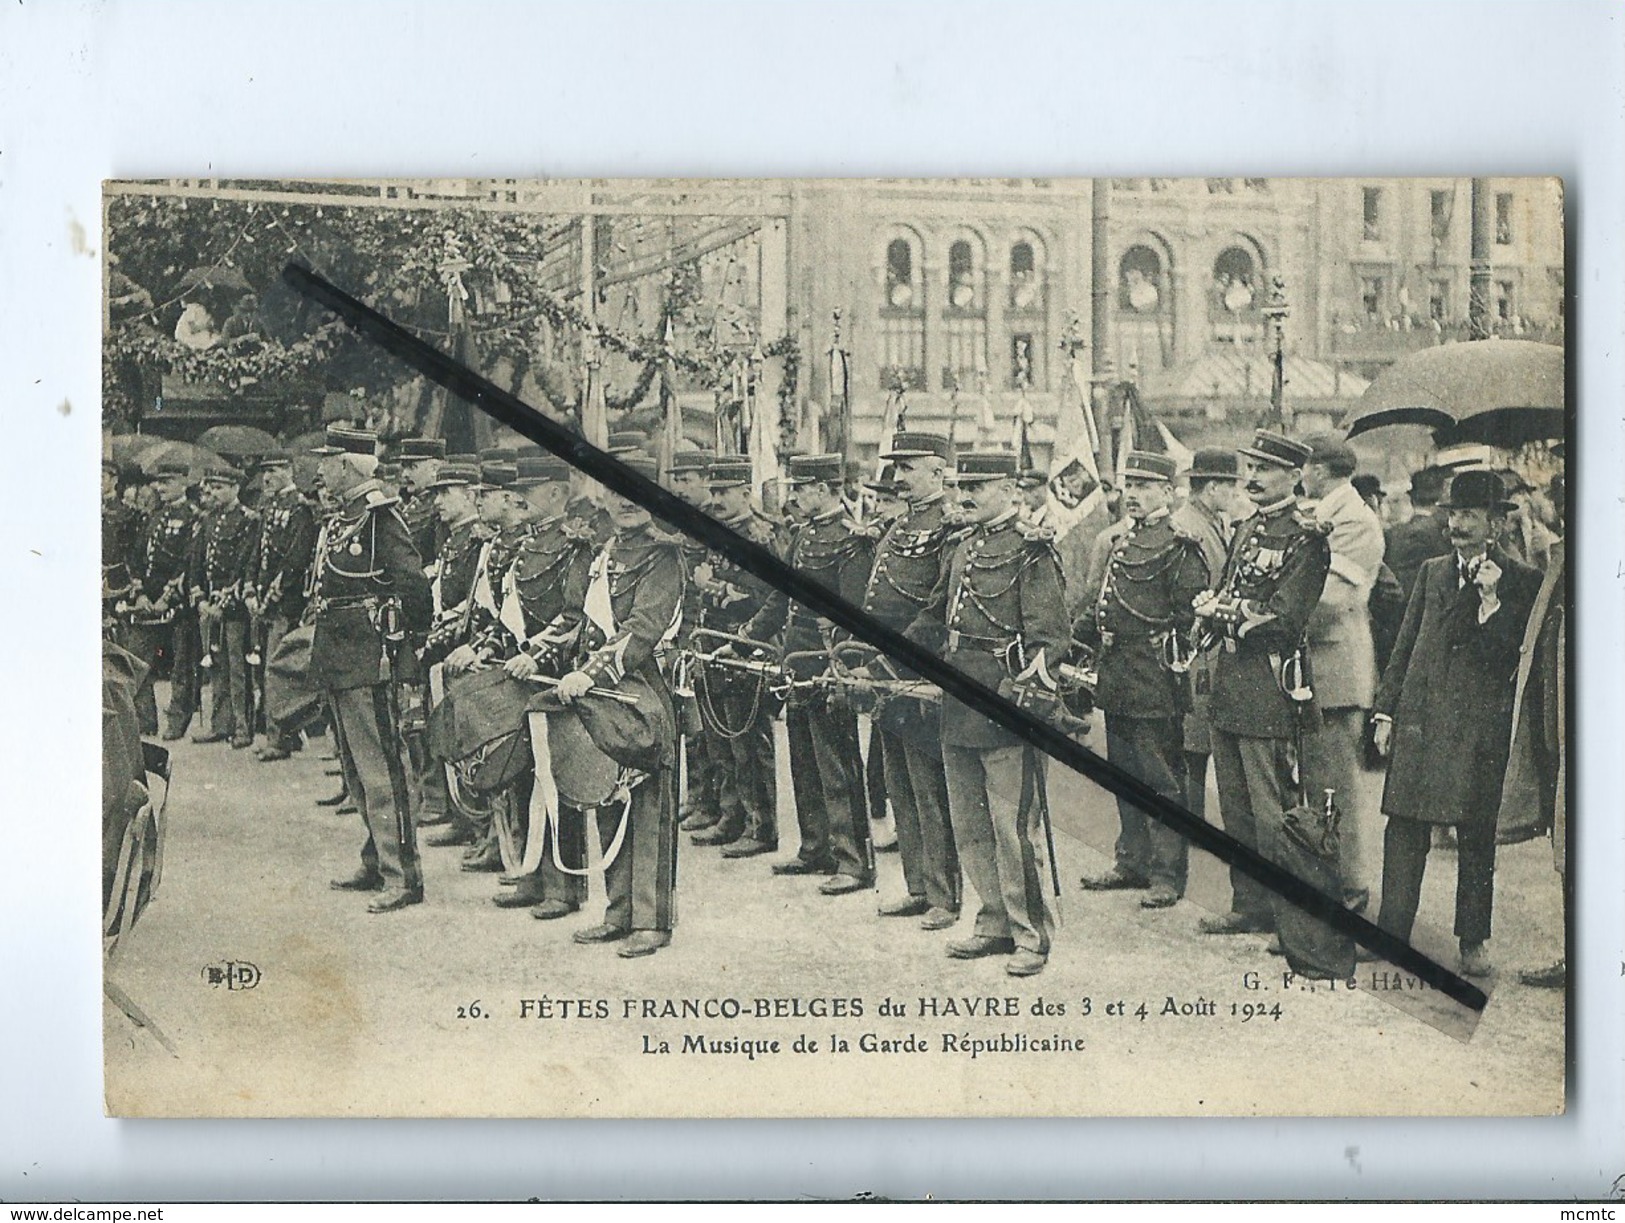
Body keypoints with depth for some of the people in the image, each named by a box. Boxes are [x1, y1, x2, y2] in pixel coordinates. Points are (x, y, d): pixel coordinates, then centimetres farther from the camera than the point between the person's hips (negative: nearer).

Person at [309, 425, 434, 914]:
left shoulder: (381, 518, -15)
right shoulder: (342, 519, 15)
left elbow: (413, 585, -20)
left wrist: (401, 633, -10)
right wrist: (322, 645, 14)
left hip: (370, 664, -10)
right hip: (342, 666, 10)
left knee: (381, 770, -8)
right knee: (357, 769, 17)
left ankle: (403, 877, -5)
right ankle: (377, 863, 27)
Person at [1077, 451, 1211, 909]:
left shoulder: (1180, 548, -10)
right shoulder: (1123, 544, 16)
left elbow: (1193, 617, -14)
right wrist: (1089, 628, 8)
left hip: (1156, 686, -9)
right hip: (1117, 682, 9)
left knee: (1162, 780, -1)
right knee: (1124, 776, 16)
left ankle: (1167, 873, 6)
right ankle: (1132, 862, 27)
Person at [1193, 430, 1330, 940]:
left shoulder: (1305, 539, -10)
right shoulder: (1246, 530, 16)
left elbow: (1284, 620, -18)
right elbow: (1216, 597, 17)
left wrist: (1224, 612, -12)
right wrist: (1211, 609, -6)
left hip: (1270, 690, -8)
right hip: (1228, 686, 9)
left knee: (1271, 812, -3)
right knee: (1235, 807, 14)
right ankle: (1249, 906, 23)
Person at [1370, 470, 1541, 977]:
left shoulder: (1520, 582, 0)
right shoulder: (1431, 573, 14)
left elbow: (1510, 658, -8)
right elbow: (1404, 647, 15)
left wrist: (1491, 599, -16)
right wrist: (1385, 711, 9)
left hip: (1479, 726, -3)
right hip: (1419, 721, 3)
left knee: (1477, 838, 5)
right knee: (1404, 830, 1)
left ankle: (1473, 941, 16)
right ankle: (1391, 933, 7)